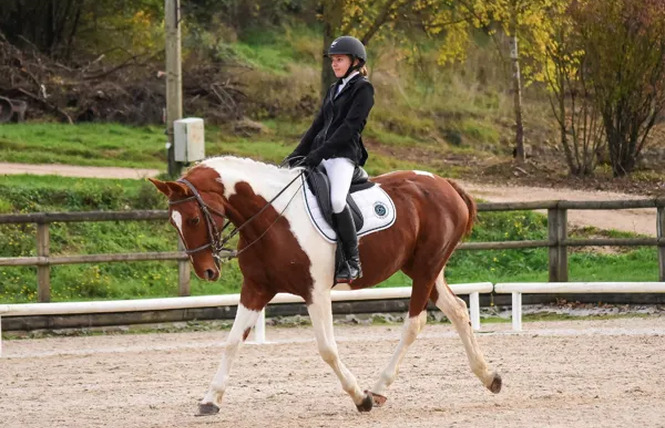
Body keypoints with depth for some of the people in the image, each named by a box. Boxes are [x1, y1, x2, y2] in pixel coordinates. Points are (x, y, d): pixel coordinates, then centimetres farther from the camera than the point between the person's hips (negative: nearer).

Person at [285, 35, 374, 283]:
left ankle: (352, 262, -24)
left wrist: (320, 152, -19)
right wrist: (298, 153, 10)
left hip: (344, 155, -9)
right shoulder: (335, 90, 22)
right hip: (320, 157, 9)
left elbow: (350, 126, -13)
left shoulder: (363, 89, -2)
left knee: (336, 200, -32)